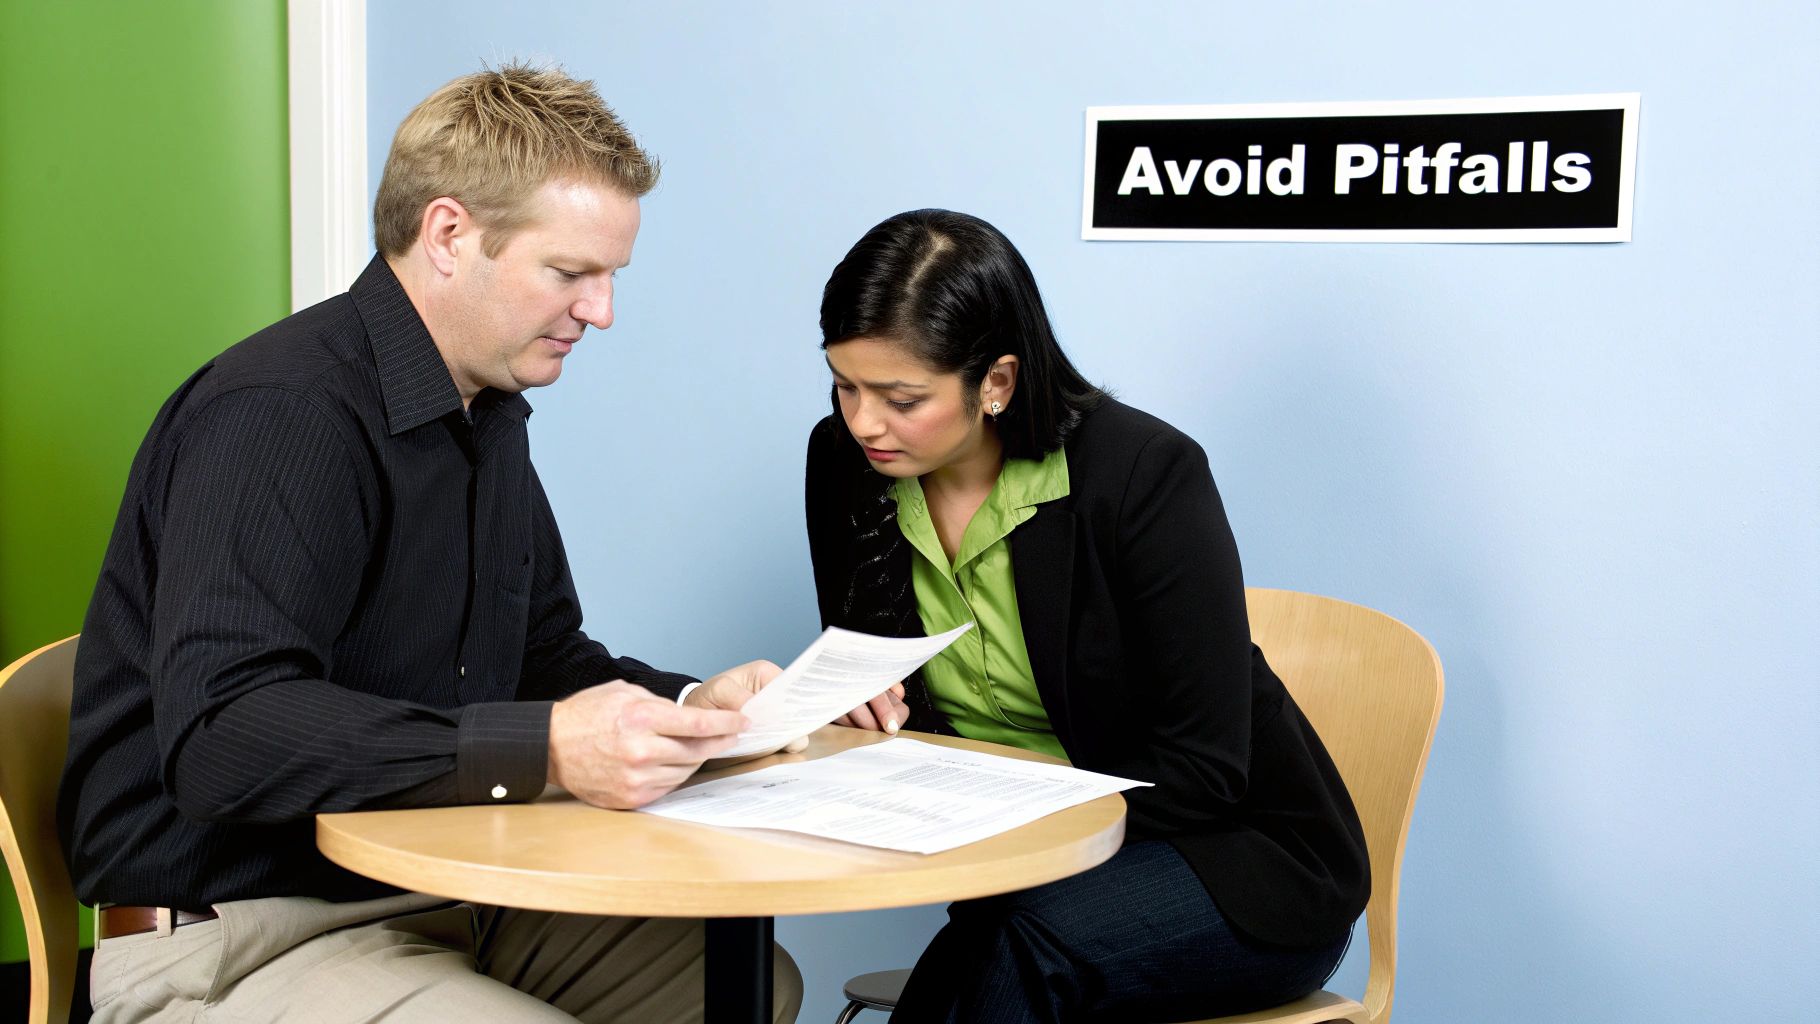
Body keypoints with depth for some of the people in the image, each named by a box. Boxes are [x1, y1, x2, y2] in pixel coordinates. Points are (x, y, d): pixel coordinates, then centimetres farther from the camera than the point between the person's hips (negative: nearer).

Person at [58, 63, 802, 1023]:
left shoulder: (487, 414, 12)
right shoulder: (284, 411, -21)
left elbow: (543, 655, 20)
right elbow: (218, 737, -32)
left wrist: (689, 705, -1)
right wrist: (539, 751, -38)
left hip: (433, 893, 9)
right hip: (228, 935, -9)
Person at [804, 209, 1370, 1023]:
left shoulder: (1145, 472, -20)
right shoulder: (845, 464, -4)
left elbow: (1202, 771, -19)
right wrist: (860, 697, -12)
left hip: (1243, 866, -4)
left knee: (1018, 946, -34)